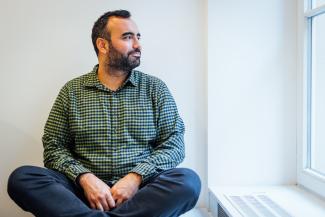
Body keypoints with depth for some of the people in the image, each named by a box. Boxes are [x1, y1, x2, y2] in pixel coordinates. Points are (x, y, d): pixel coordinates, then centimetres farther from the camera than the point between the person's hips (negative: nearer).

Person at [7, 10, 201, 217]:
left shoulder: (155, 88, 8)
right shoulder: (72, 91, 9)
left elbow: (174, 142, 2)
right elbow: (54, 147, 6)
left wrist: (136, 177, -14)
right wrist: (84, 177, -13)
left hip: (140, 190, 0)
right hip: (86, 187, 0)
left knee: (189, 181, -30)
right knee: (21, 177, -22)